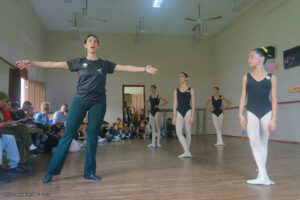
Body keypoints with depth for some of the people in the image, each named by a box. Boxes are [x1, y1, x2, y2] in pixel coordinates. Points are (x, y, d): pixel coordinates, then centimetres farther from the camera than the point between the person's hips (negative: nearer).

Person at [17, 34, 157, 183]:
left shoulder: (105, 64, 9)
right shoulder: (79, 62, 7)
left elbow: (125, 68, 3)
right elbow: (55, 64, 4)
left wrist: (144, 69, -5)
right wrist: (32, 63, -1)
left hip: (98, 102, 1)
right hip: (80, 100, -1)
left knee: (92, 135, 3)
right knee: (68, 133, -2)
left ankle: (89, 172, 12)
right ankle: (52, 171, 6)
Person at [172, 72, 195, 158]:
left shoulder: (190, 90, 4)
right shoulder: (176, 91, 11)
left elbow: (193, 104, 0)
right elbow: (175, 104, 10)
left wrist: (192, 116, -9)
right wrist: (174, 117, 4)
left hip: (188, 111, -2)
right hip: (179, 112, 2)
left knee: (188, 132, 4)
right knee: (178, 132, -12)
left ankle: (186, 152, 12)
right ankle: (187, 152, -9)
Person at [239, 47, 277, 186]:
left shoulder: (271, 77, 3)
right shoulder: (247, 77, 8)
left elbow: (274, 99, 1)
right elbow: (243, 96, 6)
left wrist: (274, 118, -5)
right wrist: (240, 114, -1)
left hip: (266, 112, -1)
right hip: (251, 112, 1)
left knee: (263, 143, 6)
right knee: (254, 142, -10)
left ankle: (261, 175, 15)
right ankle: (263, 176, -8)